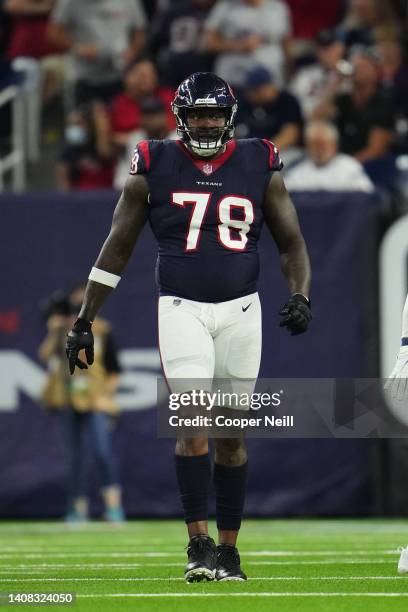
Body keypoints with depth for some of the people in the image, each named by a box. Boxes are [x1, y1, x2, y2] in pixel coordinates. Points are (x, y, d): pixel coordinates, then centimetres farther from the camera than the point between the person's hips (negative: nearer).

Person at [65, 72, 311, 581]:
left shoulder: (259, 167, 4)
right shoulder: (154, 168, 1)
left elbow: (291, 243, 11)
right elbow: (116, 249, 7)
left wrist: (300, 296, -7)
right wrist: (83, 322, 6)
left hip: (240, 311, 2)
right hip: (181, 308, -2)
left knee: (231, 434, 7)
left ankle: (228, 549, 15)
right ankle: (199, 545, -12)